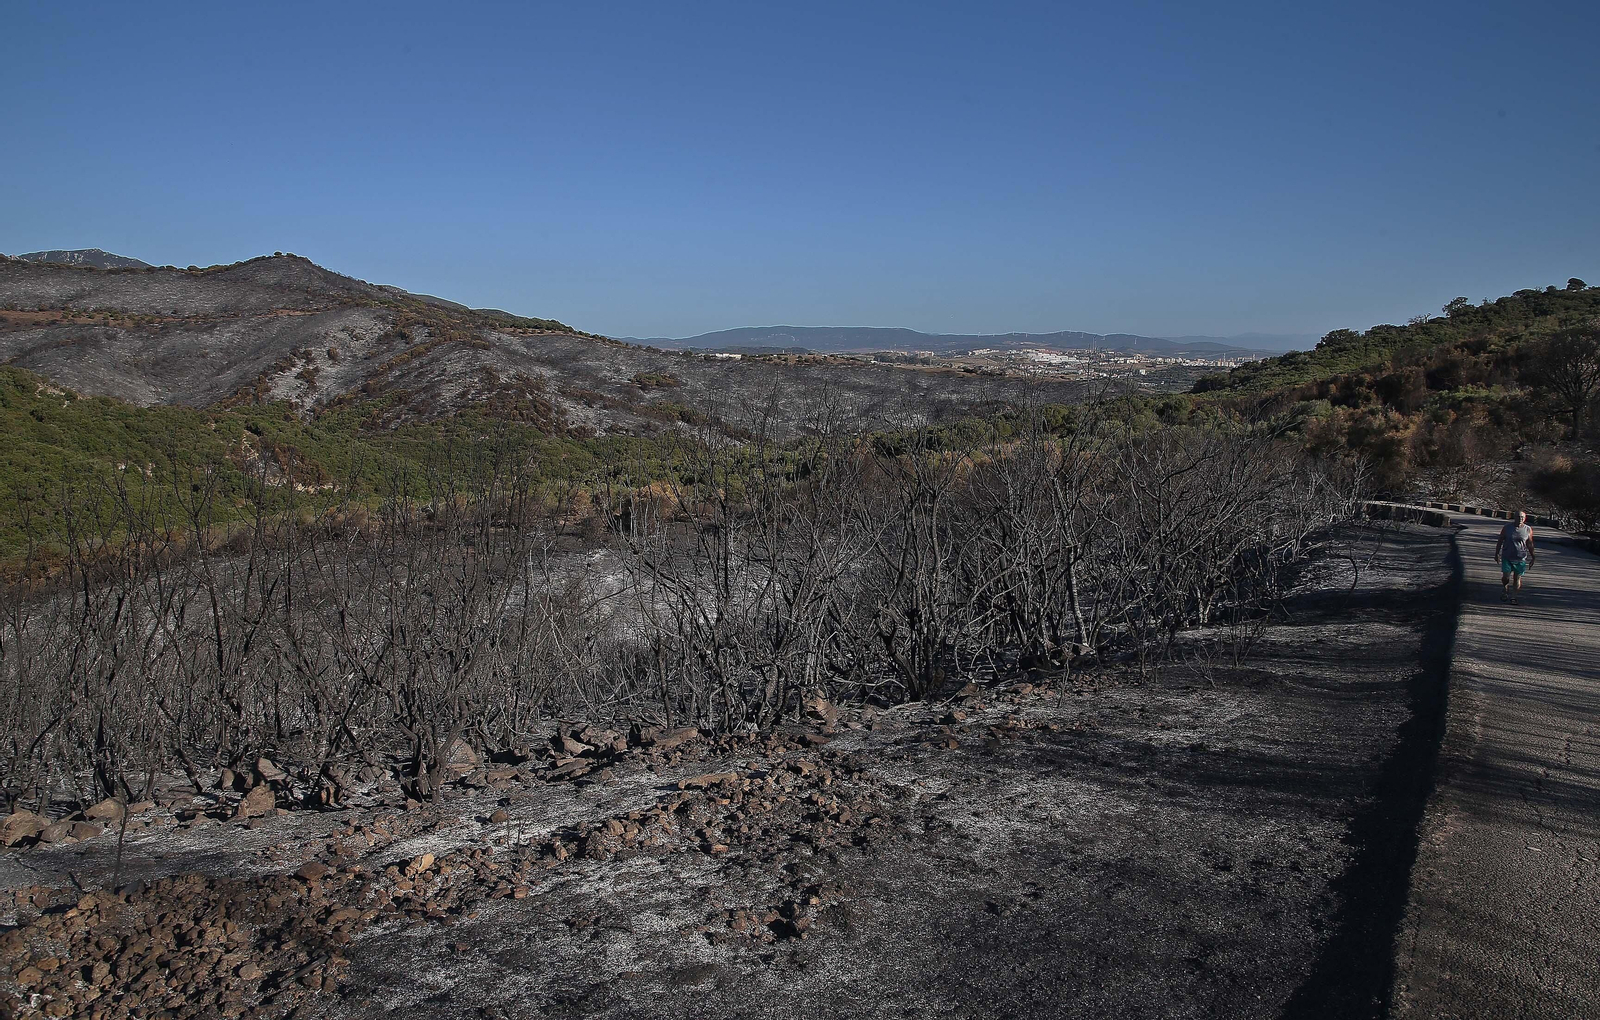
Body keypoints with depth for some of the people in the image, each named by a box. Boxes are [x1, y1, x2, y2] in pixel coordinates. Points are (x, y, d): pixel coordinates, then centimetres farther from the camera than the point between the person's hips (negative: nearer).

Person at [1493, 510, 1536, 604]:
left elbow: (1530, 545, 9)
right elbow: (1500, 541, 6)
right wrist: (1497, 553, 4)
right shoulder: (1507, 527, 0)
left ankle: (1513, 597, 11)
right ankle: (1504, 591, 24)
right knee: (1505, 576, -3)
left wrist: (1532, 558, 9)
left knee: (1517, 578, 2)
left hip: (1521, 558, 0)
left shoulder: (1528, 530, 2)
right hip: (1507, 557, 0)